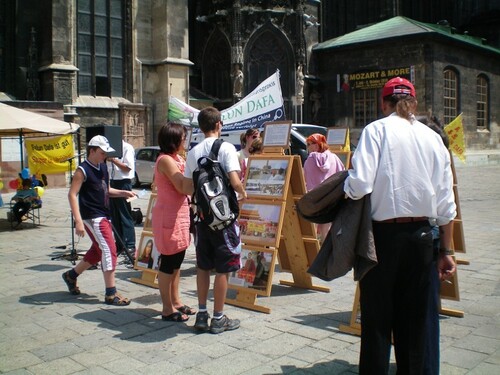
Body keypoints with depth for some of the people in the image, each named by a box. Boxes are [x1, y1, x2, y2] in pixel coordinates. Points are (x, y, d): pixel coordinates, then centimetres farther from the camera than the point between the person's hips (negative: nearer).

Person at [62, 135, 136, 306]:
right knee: (109, 250, -11)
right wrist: (78, 221, -24)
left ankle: (71, 275, 39)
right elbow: (72, 195, -16)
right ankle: (111, 294, -5)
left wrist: (123, 193, 4)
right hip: (92, 217, -9)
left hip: (103, 216, 9)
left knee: (98, 251, 18)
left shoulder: (103, 167, 12)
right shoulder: (83, 170, -12)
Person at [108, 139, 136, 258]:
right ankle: (120, 244, 19)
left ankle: (130, 245, 1)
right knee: (114, 216, 11)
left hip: (123, 183, -8)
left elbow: (128, 167, -14)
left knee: (125, 216, -5)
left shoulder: (127, 148, -7)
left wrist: (113, 160, -17)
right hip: (112, 182, 8)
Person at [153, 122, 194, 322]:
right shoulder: (166, 160, -16)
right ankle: (167, 309, 8)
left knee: (176, 260, 16)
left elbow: (184, 185, 11)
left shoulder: (176, 159, 14)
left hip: (179, 215, 10)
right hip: (169, 217, -10)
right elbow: (182, 186, -21)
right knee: (169, 262, -2)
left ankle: (176, 302, 28)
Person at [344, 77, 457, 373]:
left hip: (384, 233, -4)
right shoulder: (433, 137, 7)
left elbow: (360, 184, -19)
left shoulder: (377, 130, -5)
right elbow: (446, 203, 7)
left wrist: (345, 190, 4)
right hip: (422, 235, 4)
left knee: (377, 319, 6)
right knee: (415, 320, 15)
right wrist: (446, 251, 15)